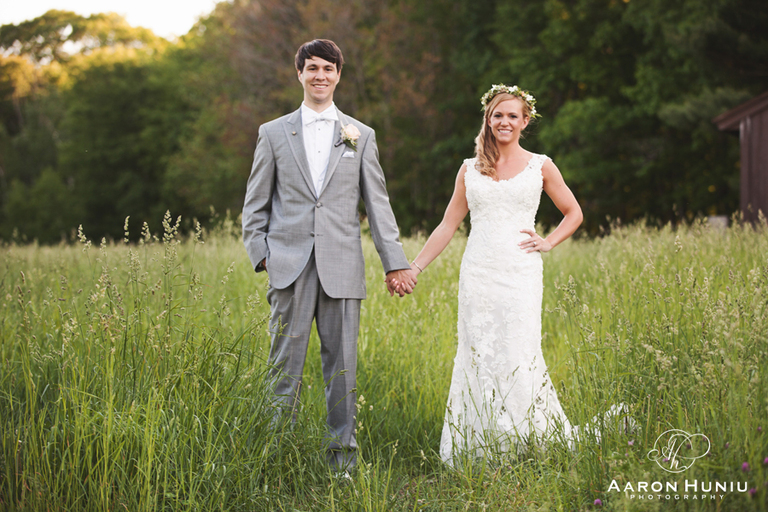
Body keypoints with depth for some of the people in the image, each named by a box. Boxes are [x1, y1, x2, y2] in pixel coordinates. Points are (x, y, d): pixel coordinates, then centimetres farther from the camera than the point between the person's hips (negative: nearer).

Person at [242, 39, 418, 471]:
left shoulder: (361, 136, 12)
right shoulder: (274, 133, 11)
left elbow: (377, 203, 9)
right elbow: (256, 204, 11)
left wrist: (396, 262, 3)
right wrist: (260, 254, -1)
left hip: (342, 268, 1)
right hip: (290, 266, 0)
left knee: (342, 363, 3)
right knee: (286, 362, 0)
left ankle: (344, 453, 11)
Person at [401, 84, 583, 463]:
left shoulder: (540, 167, 7)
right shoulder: (470, 169, 11)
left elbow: (573, 213, 18)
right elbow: (448, 225, 13)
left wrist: (548, 242, 2)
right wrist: (414, 267, 9)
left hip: (520, 275, -2)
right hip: (477, 275, 2)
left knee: (519, 358, -8)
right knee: (477, 359, 1)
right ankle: (474, 453, 6)